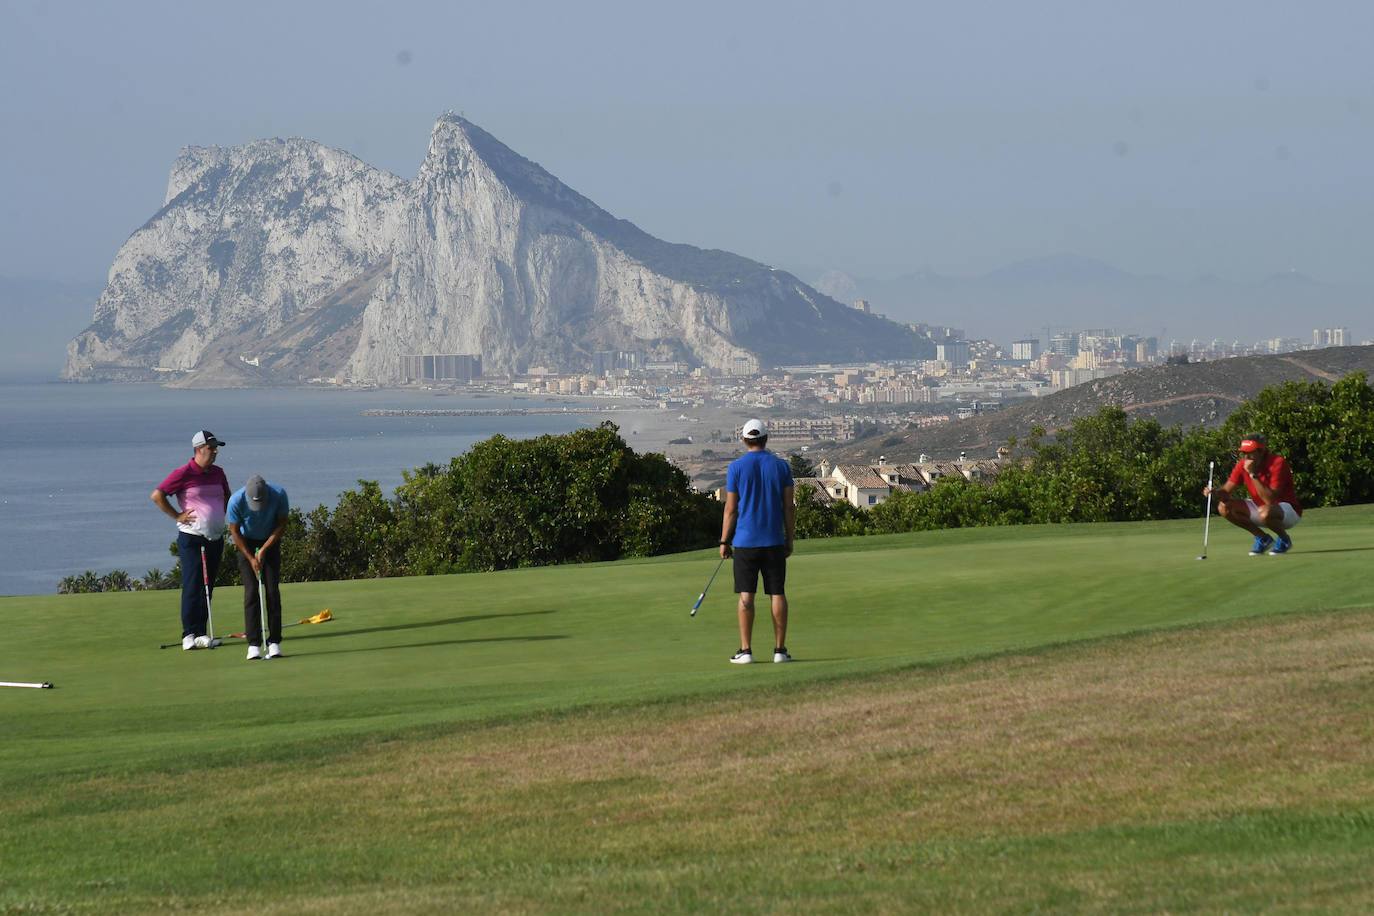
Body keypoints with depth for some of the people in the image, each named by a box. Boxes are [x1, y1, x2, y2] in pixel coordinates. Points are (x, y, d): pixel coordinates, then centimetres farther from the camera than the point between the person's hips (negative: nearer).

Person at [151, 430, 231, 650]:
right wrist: (178, 516, -8)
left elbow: (226, 496, 31)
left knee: (207, 588, 7)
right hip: (192, 539, -6)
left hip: (216, 539, 6)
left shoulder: (218, 473, 11)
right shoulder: (184, 474, -9)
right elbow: (157, 495, -9)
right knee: (192, 588, -9)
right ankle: (189, 635, -7)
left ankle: (201, 633, 10)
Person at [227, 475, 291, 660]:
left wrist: (263, 550, -14)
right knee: (251, 592, -10)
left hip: (271, 541, 1)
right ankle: (254, 644, -10)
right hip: (246, 544, -1)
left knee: (272, 591, -7)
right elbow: (235, 531, -13)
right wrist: (251, 558, -14)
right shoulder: (236, 500, -27)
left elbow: (282, 524, -11)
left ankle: (274, 643, -5)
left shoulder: (279, 495, -25)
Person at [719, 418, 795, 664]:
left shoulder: (736, 468, -4)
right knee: (777, 594, 4)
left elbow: (731, 509, -4)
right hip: (774, 542, 1)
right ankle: (779, 649, 2)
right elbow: (789, 507, 2)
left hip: (745, 540, -1)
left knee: (746, 595, 0)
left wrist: (724, 541, 4)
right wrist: (789, 539, 11)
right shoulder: (781, 466, 1)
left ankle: (746, 650, -4)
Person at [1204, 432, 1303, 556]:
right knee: (1224, 507, -11)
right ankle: (1263, 538, 2)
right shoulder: (1242, 465, -6)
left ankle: (1284, 539, -7)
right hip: (1259, 507, 7)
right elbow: (1226, 491, -3)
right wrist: (1215, 492, -27)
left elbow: (1270, 500, -32)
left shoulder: (1277, 464, -24)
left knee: (1264, 512, -41)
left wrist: (1253, 474, -34)